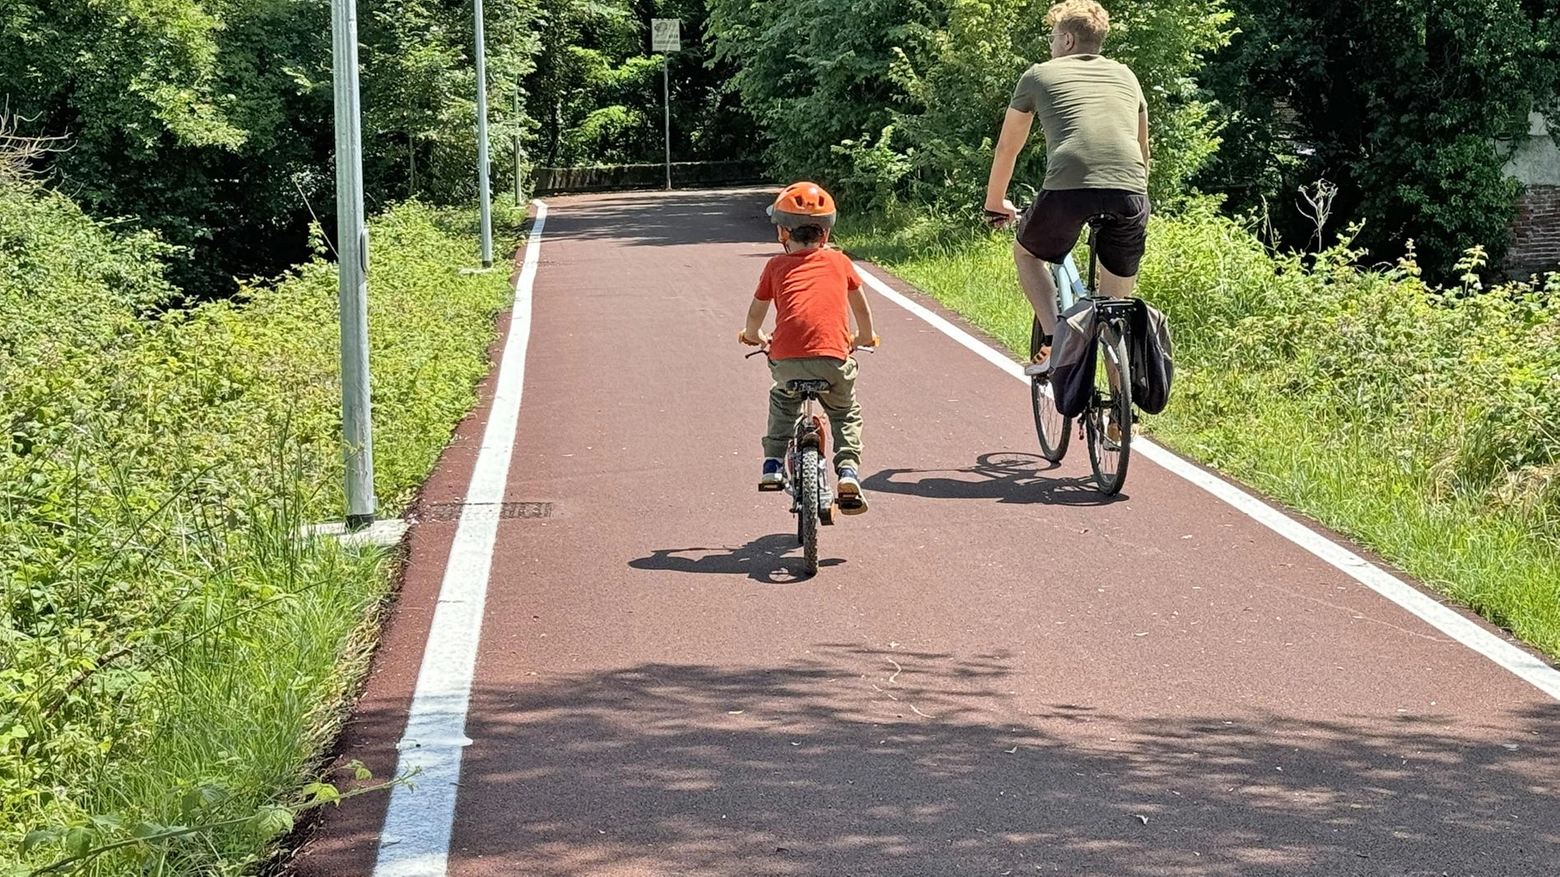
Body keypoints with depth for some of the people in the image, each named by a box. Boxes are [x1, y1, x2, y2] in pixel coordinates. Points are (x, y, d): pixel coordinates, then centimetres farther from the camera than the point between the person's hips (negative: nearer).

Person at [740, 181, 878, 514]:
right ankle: (847, 468, 5)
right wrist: (865, 337, 48)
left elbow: (755, 314, 24)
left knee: (783, 400, 33)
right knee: (845, 412, 25)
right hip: (833, 357, 0)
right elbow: (861, 308, 30)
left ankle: (773, 464, 25)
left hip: (786, 359, 0)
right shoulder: (839, 262, 18)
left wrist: (753, 336, 46)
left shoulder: (777, 266, 15)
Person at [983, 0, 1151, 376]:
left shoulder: (1040, 75, 20)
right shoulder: (1125, 77, 28)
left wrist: (995, 203, 43)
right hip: (1130, 191, 3)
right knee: (1117, 304, 18)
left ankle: (1054, 343, 8)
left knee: (1026, 253, 27)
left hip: (1068, 187, -3)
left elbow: (1007, 149, 29)